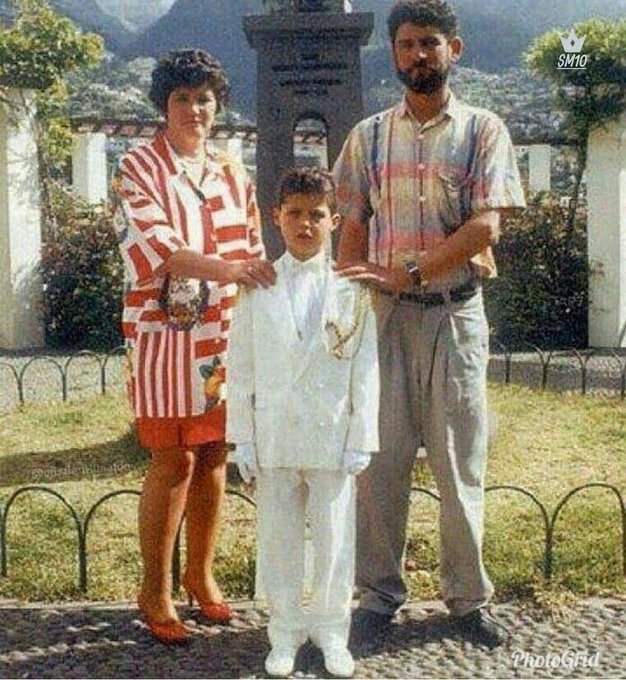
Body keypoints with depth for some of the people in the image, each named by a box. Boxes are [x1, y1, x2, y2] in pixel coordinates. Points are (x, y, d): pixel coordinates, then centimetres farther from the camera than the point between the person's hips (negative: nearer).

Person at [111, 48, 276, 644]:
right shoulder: (138, 168, -5)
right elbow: (156, 250, -21)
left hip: (225, 335, 5)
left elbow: (252, 252, 15)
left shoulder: (232, 176, 12)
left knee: (213, 456, 10)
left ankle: (201, 575, 25)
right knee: (173, 461, -2)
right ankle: (154, 589, 12)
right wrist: (226, 269, -35)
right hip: (165, 334, -5)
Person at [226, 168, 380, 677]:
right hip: (274, 437, 1)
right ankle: (285, 630, 25)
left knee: (334, 534, 8)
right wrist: (243, 437, 1)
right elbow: (241, 367, 4)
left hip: (333, 435, -1)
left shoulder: (352, 288, 0)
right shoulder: (259, 288, 3)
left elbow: (366, 369, -1)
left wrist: (361, 439, -4)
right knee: (278, 535, 10)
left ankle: (331, 630, 25)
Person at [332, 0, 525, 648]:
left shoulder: (483, 131, 2)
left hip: (456, 313, -1)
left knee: (461, 462, 5)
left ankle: (467, 597, 19)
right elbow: (352, 229, 8)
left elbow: (485, 227, -9)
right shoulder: (368, 137, 9)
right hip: (384, 316, 1)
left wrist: (408, 274, -17)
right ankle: (378, 593, 16)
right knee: (379, 459, 3)